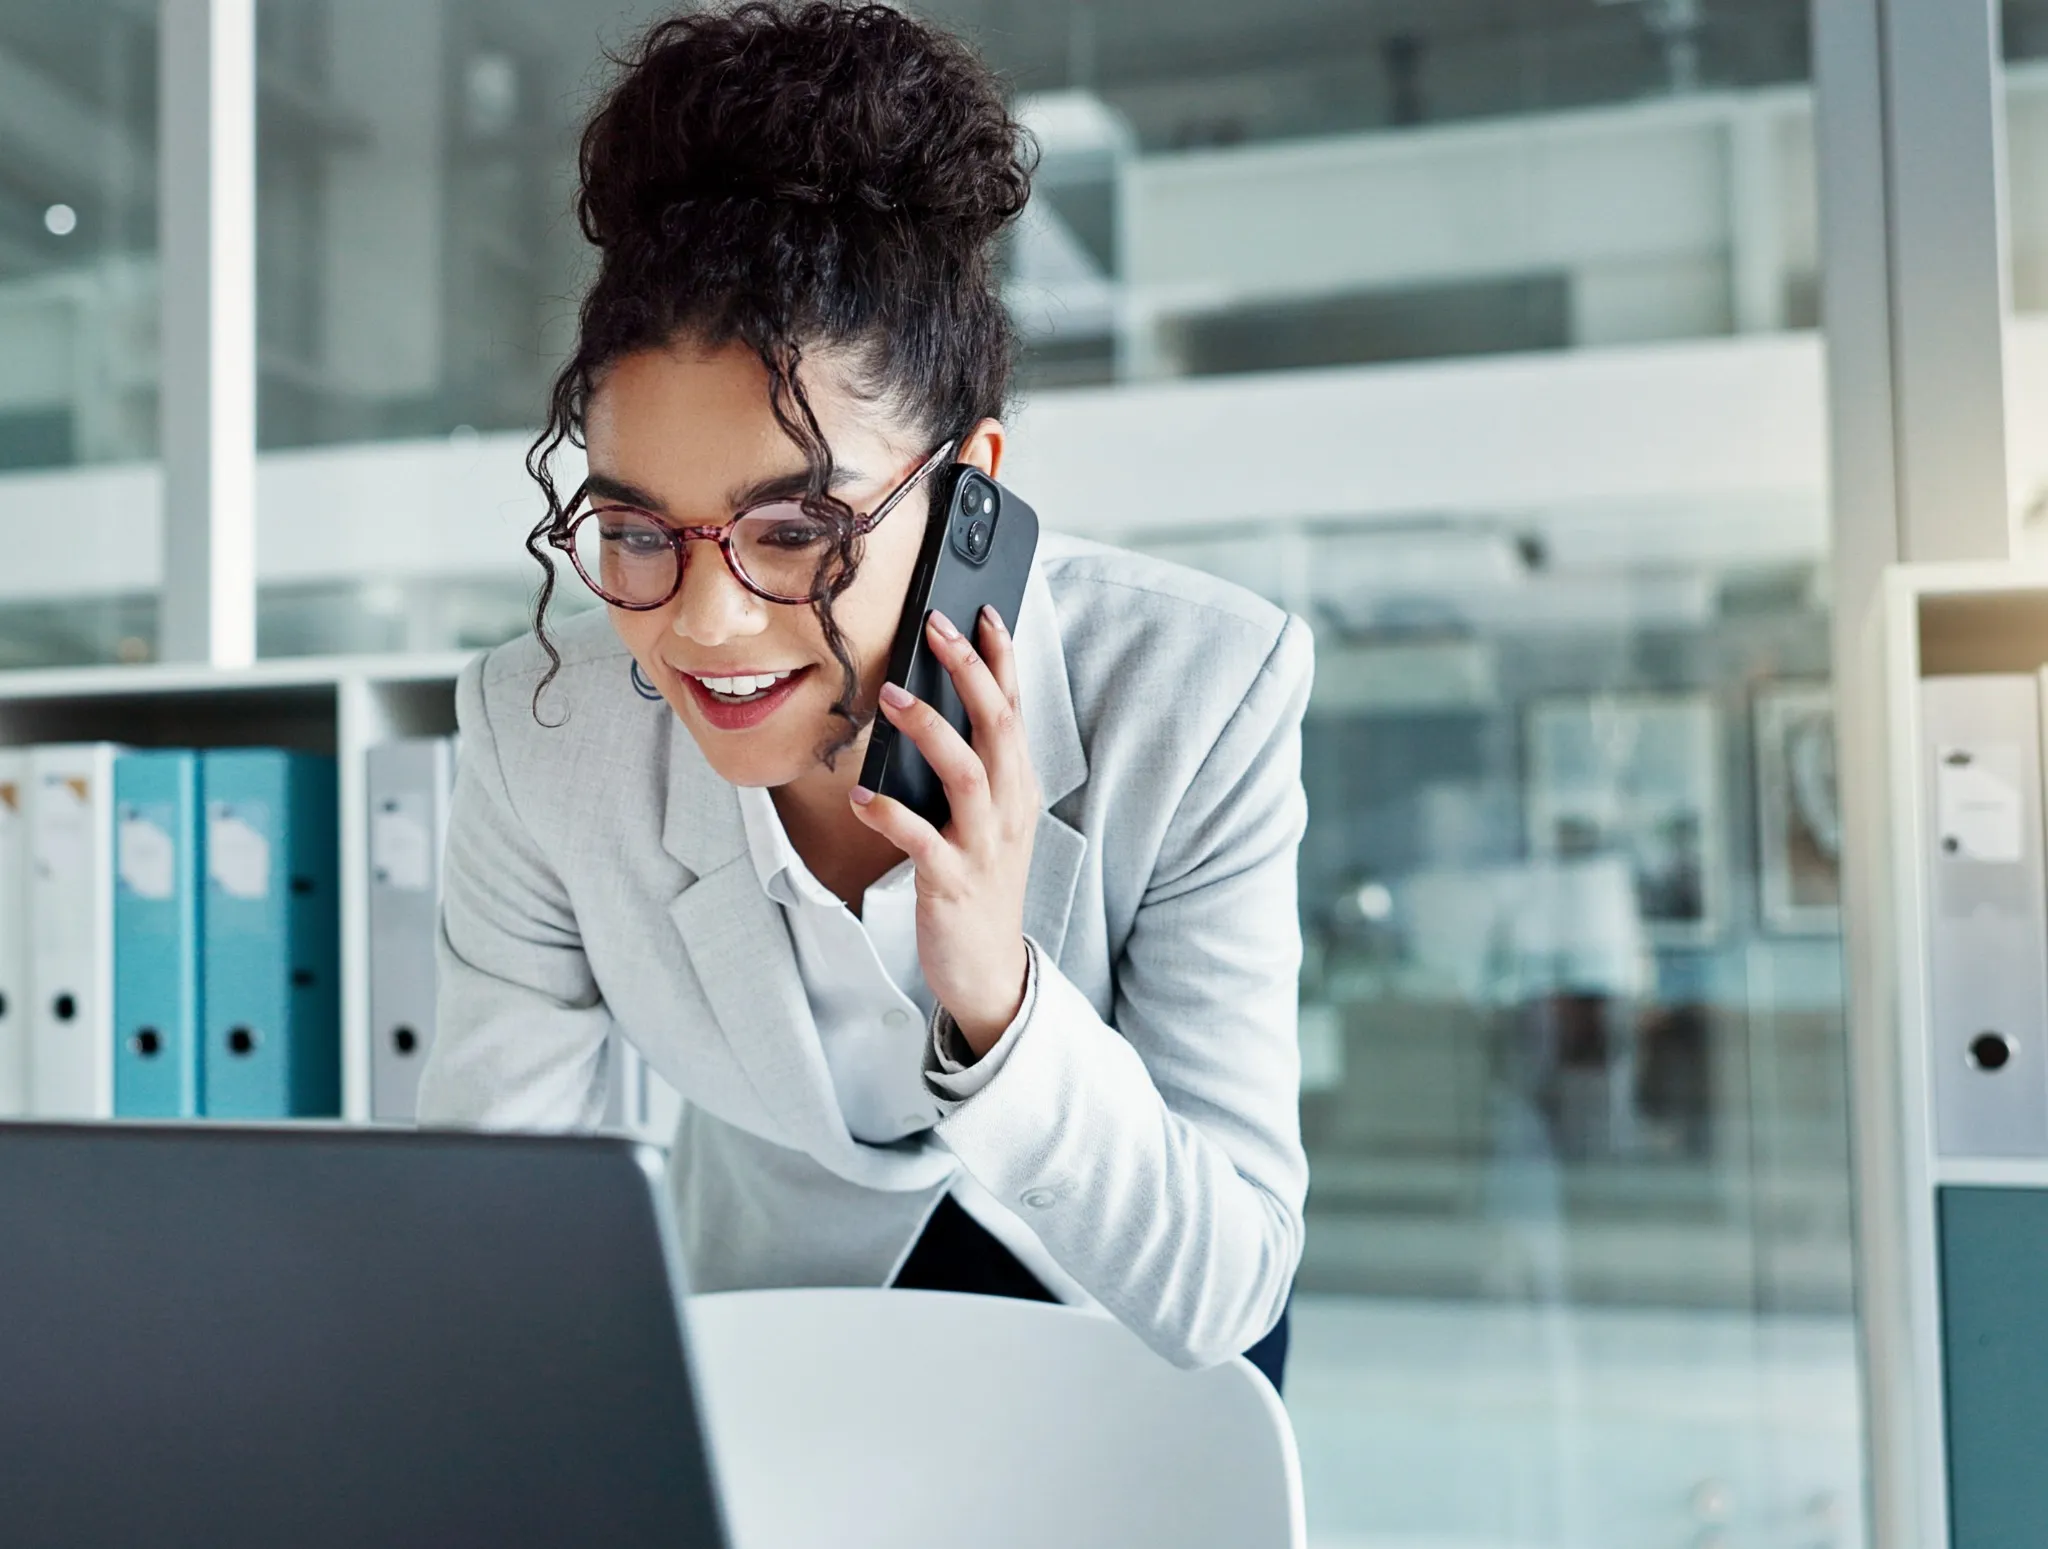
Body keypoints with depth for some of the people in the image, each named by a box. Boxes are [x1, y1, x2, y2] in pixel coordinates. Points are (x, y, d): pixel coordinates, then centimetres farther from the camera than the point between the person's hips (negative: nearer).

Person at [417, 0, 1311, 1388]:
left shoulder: (1202, 697, -30)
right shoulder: (544, 742, -25)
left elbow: (1219, 1290, -26)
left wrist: (1000, 1000, -41)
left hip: (1127, 1320, 1)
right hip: (790, 1325, 0)